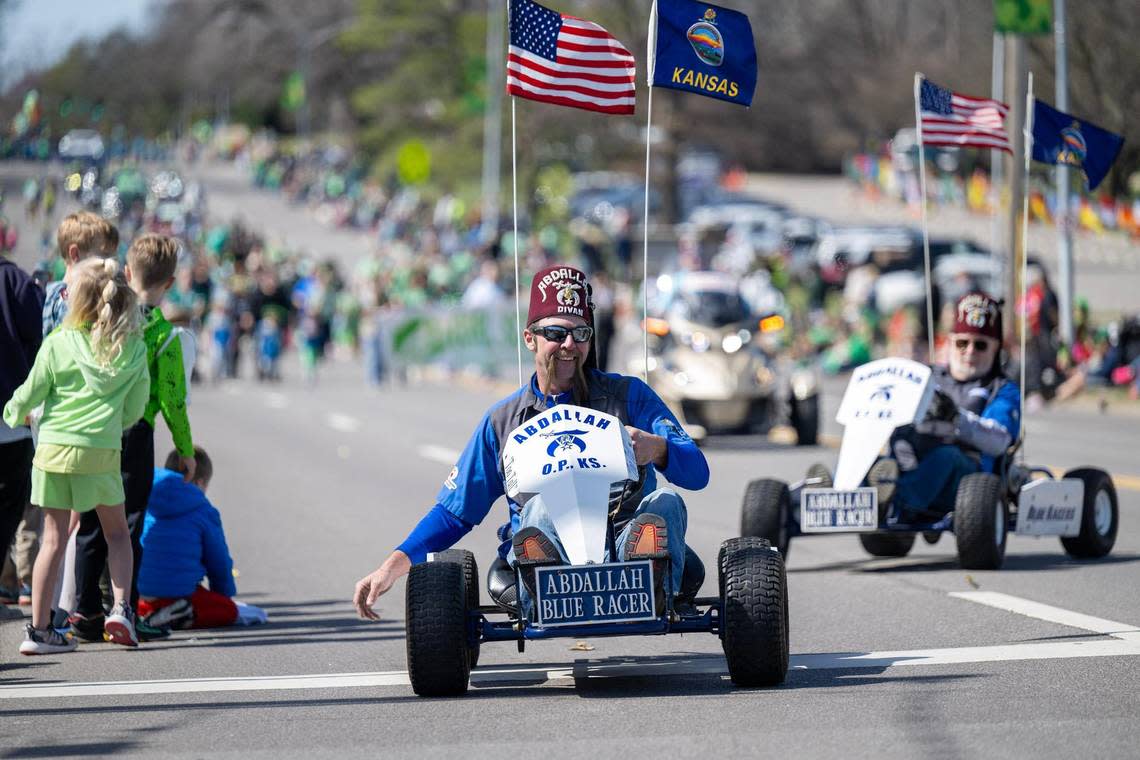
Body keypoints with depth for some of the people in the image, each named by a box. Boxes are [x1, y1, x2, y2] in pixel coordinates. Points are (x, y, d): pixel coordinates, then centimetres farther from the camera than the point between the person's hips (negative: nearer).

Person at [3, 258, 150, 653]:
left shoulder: (58, 343, -5)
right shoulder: (133, 347, 0)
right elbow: (135, 408, 6)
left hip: (55, 448, 0)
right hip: (102, 452, 0)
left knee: (54, 539, 4)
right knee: (117, 532, 18)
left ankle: (39, 628, 4)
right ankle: (121, 607, 2)